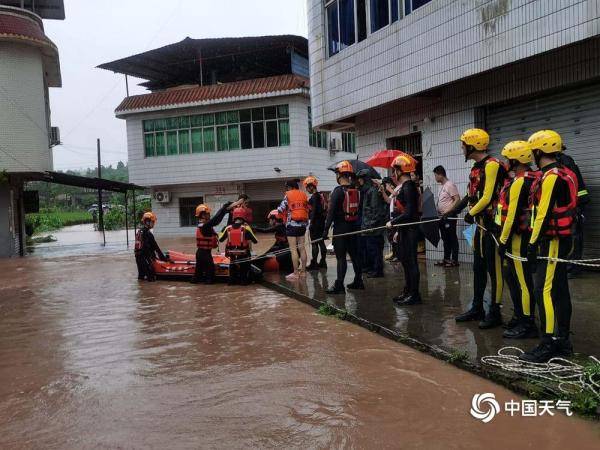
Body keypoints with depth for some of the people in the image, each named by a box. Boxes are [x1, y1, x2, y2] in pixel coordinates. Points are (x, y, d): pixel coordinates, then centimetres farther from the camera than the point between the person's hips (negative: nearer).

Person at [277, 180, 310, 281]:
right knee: (302, 248, 11)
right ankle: (303, 270, 17)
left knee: (293, 249, -4)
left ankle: (296, 273, -5)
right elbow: (308, 209, 9)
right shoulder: (304, 195, 10)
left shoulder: (288, 195, -5)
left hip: (292, 224, -5)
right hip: (303, 224, 6)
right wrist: (306, 223, 15)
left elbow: (280, 209, -8)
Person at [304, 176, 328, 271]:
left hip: (315, 221, -9)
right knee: (321, 242, 14)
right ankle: (323, 262, 19)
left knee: (314, 243, -5)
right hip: (322, 222, 9)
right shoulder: (321, 195, 13)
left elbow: (314, 211, -19)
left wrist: (311, 223, -17)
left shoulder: (314, 196, -14)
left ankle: (314, 263, -2)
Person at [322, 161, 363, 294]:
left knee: (341, 257, -4)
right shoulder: (356, 191, 5)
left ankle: (339, 285, -2)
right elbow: (359, 209, 9)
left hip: (340, 228, -6)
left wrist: (326, 229, -15)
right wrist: (357, 225, 17)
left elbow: (331, 212, -17)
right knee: (354, 254, 15)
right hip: (354, 227, 7)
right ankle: (358, 281, 24)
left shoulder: (338, 191, -14)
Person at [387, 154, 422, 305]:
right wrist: (398, 230, 18)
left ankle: (414, 295, 5)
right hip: (404, 229, 10)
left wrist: (392, 222, -14)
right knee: (405, 260, 16)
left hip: (410, 230, -10)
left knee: (411, 261, -4)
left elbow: (409, 212, -23)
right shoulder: (403, 186, 14)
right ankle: (408, 291, 27)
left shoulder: (408, 186, -16)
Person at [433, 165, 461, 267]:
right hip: (442, 216, 9)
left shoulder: (450, 185, -11)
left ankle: (454, 260, 2)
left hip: (449, 216, -9)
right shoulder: (442, 186, 15)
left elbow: (457, 200, -17)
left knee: (452, 238, -2)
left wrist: (448, 211, -21)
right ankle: (446, 259, 20)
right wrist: (437, 210, 8)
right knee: (445, 239, 13)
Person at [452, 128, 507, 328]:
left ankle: (495, 313, 9)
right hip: (480, 224, 10)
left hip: (493, 224, -10)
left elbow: (488, 197, -18)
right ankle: (477, 309, 26)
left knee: (495, 269, -1)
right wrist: (454, 211, 19)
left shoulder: (492, 165, -15)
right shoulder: (477, 167, 14)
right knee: (478, 268, 15)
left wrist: (471, 213, -7)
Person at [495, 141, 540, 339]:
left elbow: (513, 216, -20)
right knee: (511, 275, 19)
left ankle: (527, 324, 7)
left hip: (518, 238, -10)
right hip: (524, 235, 10)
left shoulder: (519, 183, -18)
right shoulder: (533, 177, 11)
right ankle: (519, 316, 30)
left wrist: (503, 241, -14)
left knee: (523, 280, -2)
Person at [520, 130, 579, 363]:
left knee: (545, 290, -10)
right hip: (563, 239, 10)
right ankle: (563, 341, 21)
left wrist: (533, 243, -19)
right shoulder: (564, 173, 15)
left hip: (553, 241, -10)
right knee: (559, 290, 13)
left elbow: (544, 214, -22)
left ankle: (548, 344, -7)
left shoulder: (551, 177, -16)